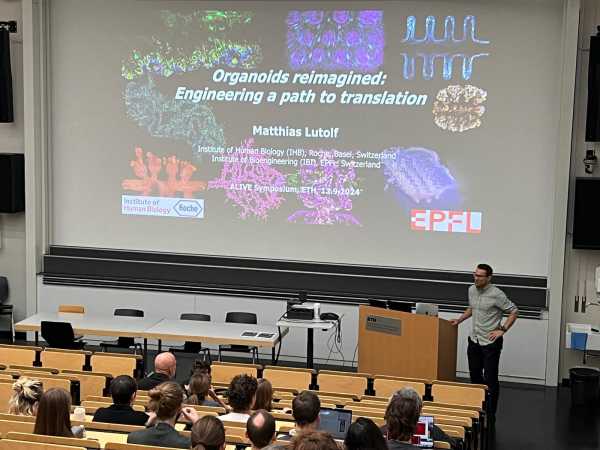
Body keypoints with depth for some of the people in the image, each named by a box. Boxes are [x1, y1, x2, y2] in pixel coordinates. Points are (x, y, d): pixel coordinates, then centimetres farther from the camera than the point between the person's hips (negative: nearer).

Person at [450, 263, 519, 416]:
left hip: (491, 342, -7)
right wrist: (459, 320, 16)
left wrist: (502, 330, -13)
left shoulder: (496, 294, -16)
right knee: (474, 375, 14)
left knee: (490, 379, -4)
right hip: (474, 339, 7)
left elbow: (514, 312, -10)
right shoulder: (472, 290, 5)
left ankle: (490, 415, 4)